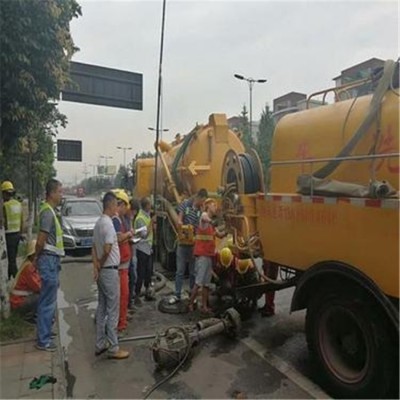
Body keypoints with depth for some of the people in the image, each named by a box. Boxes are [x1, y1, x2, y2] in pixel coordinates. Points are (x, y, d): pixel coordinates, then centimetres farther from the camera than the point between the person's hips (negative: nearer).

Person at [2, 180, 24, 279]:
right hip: (17, 234, 7)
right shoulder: (19, 204, 6)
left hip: (9, 235, -7)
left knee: (11, 259, -2)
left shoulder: (5, 205, -15)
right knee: (12, 257, 18)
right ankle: (8, 277, 30)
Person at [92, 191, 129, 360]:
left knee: (102, 308, 15)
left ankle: (100, 345, 24)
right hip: (109, 271, -9)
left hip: (102, 271, 9)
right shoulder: (108, 223, -19)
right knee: (112, 310, -1)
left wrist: (95, 266, 2)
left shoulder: (98, 222, 10)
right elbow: (107, 249, -26)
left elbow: (94, 248, 10)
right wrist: (100, 265, -9)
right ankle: (113, 348, 8)